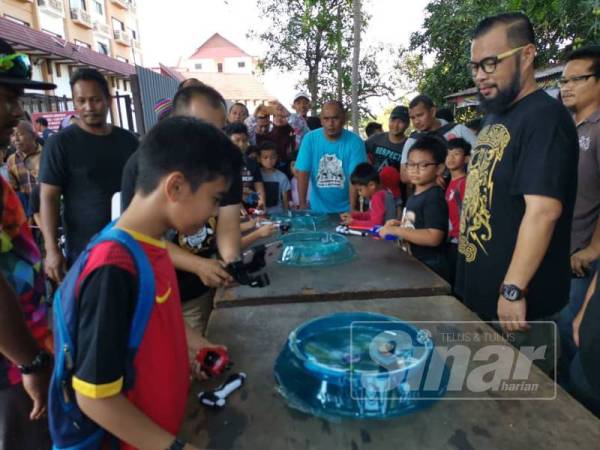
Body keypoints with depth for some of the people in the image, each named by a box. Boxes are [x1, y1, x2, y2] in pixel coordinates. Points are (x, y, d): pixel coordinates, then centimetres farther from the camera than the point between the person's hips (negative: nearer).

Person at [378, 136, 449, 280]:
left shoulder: (435, 197, -19)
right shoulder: (414, 196, 10)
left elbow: (433, 237, -29)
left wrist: (396, 230, -24)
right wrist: (400, 223, 6)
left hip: (430, 268, -9)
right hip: (413, 264, 9)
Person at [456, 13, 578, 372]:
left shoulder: (544, 117, -17)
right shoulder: (496, 117, 12)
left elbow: (543, 210, -26)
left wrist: (514, 289, -26)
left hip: (517, 300, -9)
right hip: (479, 290, 9)